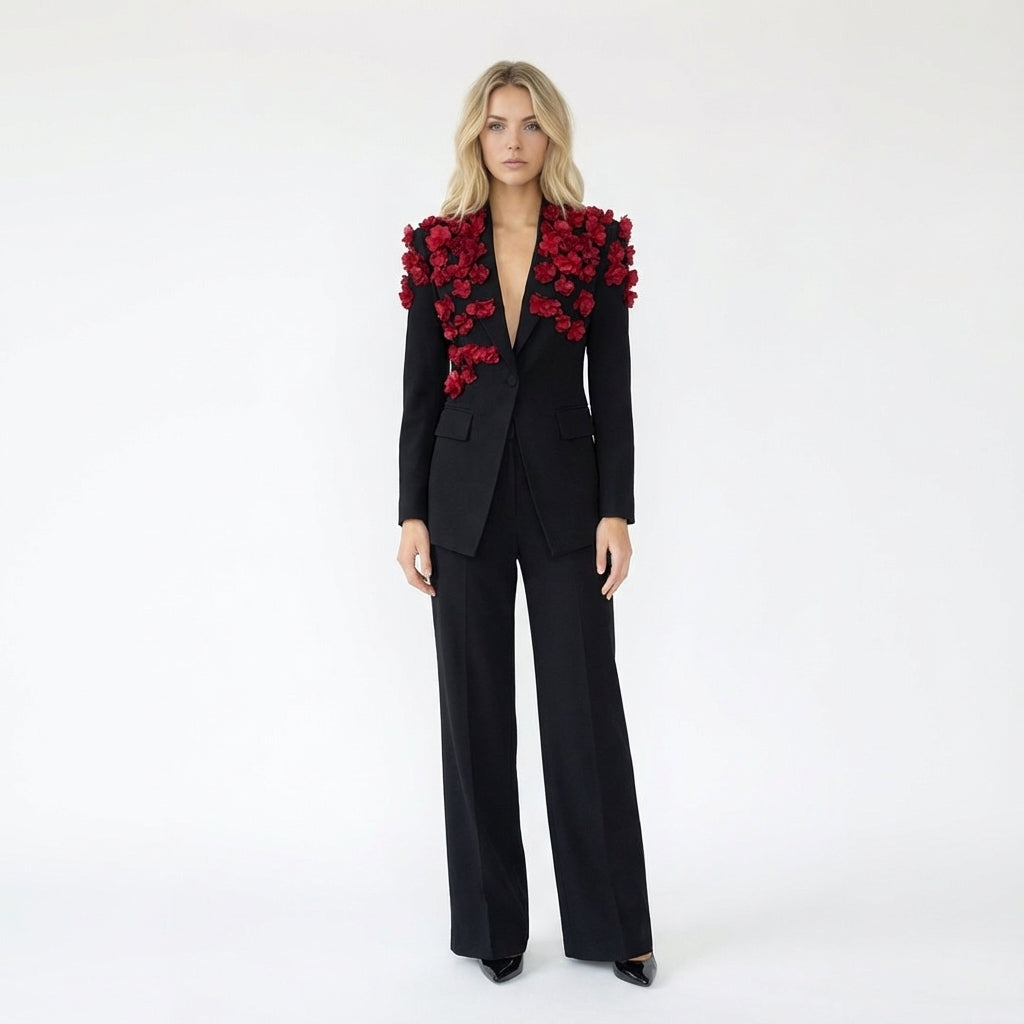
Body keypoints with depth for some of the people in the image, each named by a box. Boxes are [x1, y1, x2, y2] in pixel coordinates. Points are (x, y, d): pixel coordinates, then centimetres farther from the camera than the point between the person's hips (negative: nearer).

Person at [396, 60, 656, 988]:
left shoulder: (597, 243, 2)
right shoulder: (438, 247, 5)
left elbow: (612, 387, 0)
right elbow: (420, 388, 4)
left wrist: (616, 511, -6)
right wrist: (413, 514, -1)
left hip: (565, 495, -1)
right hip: (466, 497, 1)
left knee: (586, 705, 2)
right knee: (476, 710, 6)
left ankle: (611, 923, 16)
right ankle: (491, 923, 20)